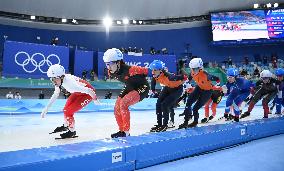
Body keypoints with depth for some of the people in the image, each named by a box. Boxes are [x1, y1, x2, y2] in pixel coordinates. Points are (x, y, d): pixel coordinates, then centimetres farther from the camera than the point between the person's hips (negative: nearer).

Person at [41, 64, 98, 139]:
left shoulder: (69, 82, -38)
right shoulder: (59, 81, -12)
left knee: (68, 111, -12)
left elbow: (88, 91, -32)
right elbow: (55, 95, 4)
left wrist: (95, 99, -16)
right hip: (78, 93, 9)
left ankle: (72, 131, 10)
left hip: (87, 94, -9)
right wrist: (46, 108, 6)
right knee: (66, 109, 17)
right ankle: (65, 126, 45)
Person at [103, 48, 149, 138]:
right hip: (129, 87, 8)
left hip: (142, 87, -8)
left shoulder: (129, 70, -36)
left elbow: (146, 71, -23)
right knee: (117, 108, 1)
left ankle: (126, 131, -12)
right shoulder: (111, 72, -13)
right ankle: (122, 130, 18)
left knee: (123, 103, -24)